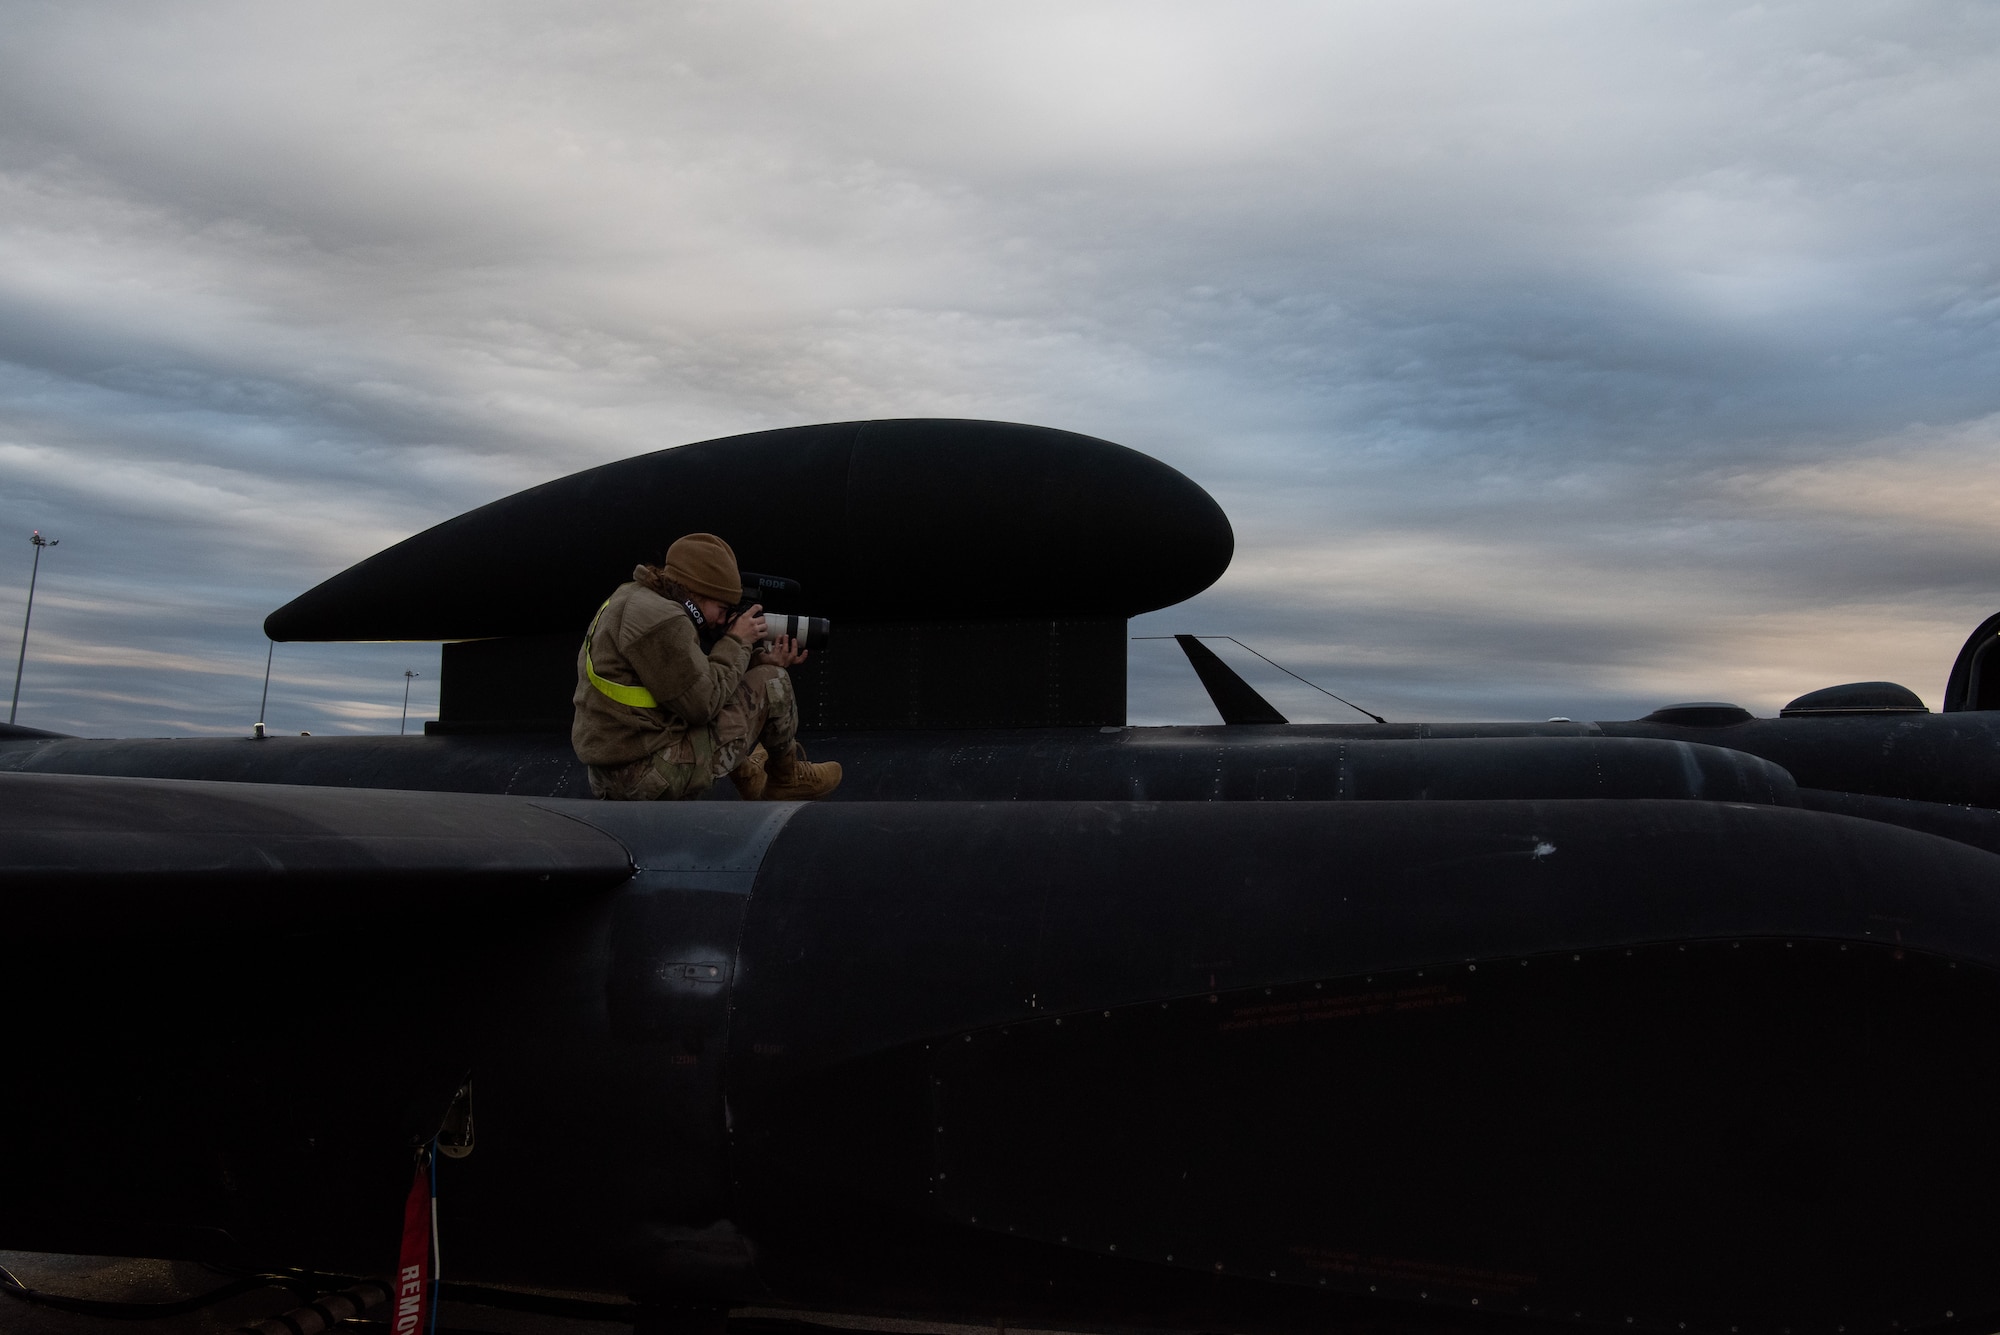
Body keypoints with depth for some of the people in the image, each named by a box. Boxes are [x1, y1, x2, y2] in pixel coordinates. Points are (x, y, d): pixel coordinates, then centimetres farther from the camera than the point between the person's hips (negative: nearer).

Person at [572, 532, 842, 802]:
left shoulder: (634, 596, 10)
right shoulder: (660, 620, -21)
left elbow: (697, 675, 13)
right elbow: (702, 704, -19)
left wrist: (765, 661, 5)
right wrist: (737, 642, -6)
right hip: (650, 774, -10)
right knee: (772, 684, -1)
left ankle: (745, 770, 30)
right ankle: (788, 777, 22)